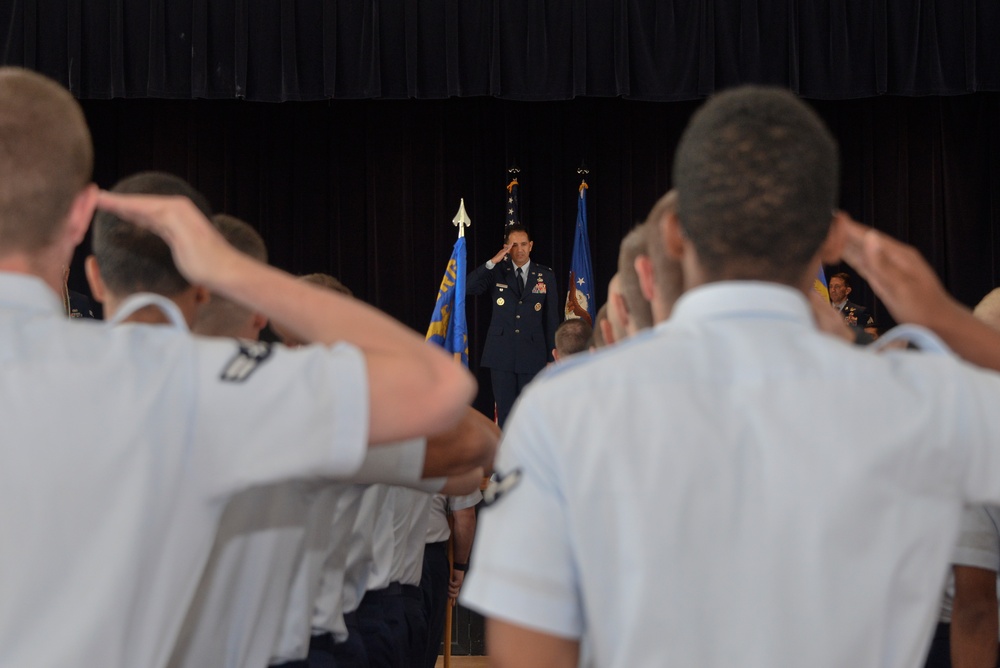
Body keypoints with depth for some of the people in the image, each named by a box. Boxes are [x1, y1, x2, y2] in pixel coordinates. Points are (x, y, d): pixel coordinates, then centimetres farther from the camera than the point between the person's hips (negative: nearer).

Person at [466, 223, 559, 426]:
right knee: (505, 411, 1)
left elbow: (552, 318, 6)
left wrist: (552, 356, 3)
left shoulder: (545, 276, 5)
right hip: (502, 354, 0)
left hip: (532, 356, 0)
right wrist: (492, 262, -19)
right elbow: (468, 287, -11)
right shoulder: (497, 271, 4)